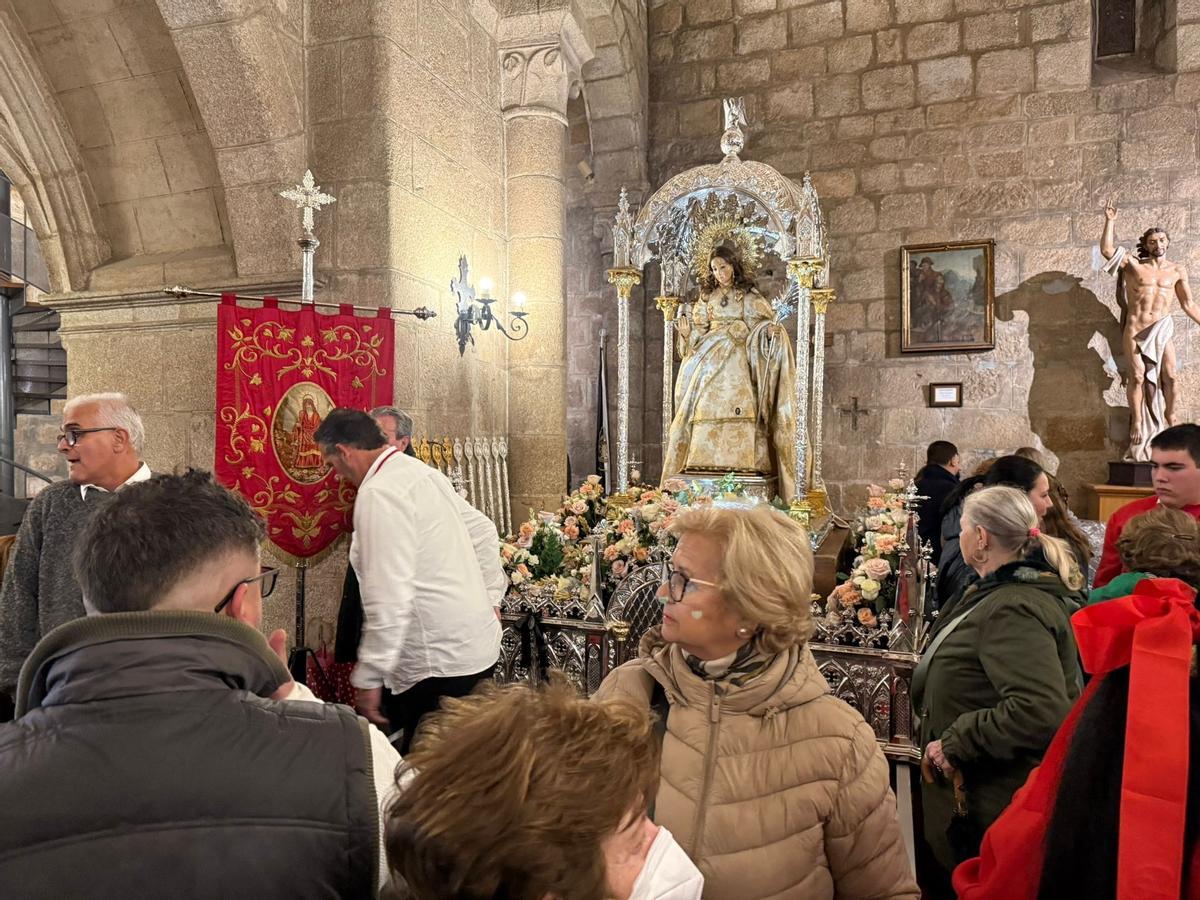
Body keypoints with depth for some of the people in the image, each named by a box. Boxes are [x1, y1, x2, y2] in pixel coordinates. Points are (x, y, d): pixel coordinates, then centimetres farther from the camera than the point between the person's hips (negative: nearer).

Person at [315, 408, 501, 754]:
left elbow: (389, 598, -22)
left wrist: (368, 678, -15)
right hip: (478, 644, 10)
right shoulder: (425, 473, 12)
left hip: (442, 661, -10)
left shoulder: (379, 493, -16)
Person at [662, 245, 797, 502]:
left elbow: (762, 322, 4)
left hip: (738, 358, -2)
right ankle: (707, 459, -10)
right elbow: (699, 329, 16)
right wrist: (687, 331, -5)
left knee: (739, 403, -16)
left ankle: (741, 460, -16)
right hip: (710, 358, 3)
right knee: (706, 403, -10)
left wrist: (771, 330, -18)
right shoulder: (707, 297, 17)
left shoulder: (749, 295, 10)